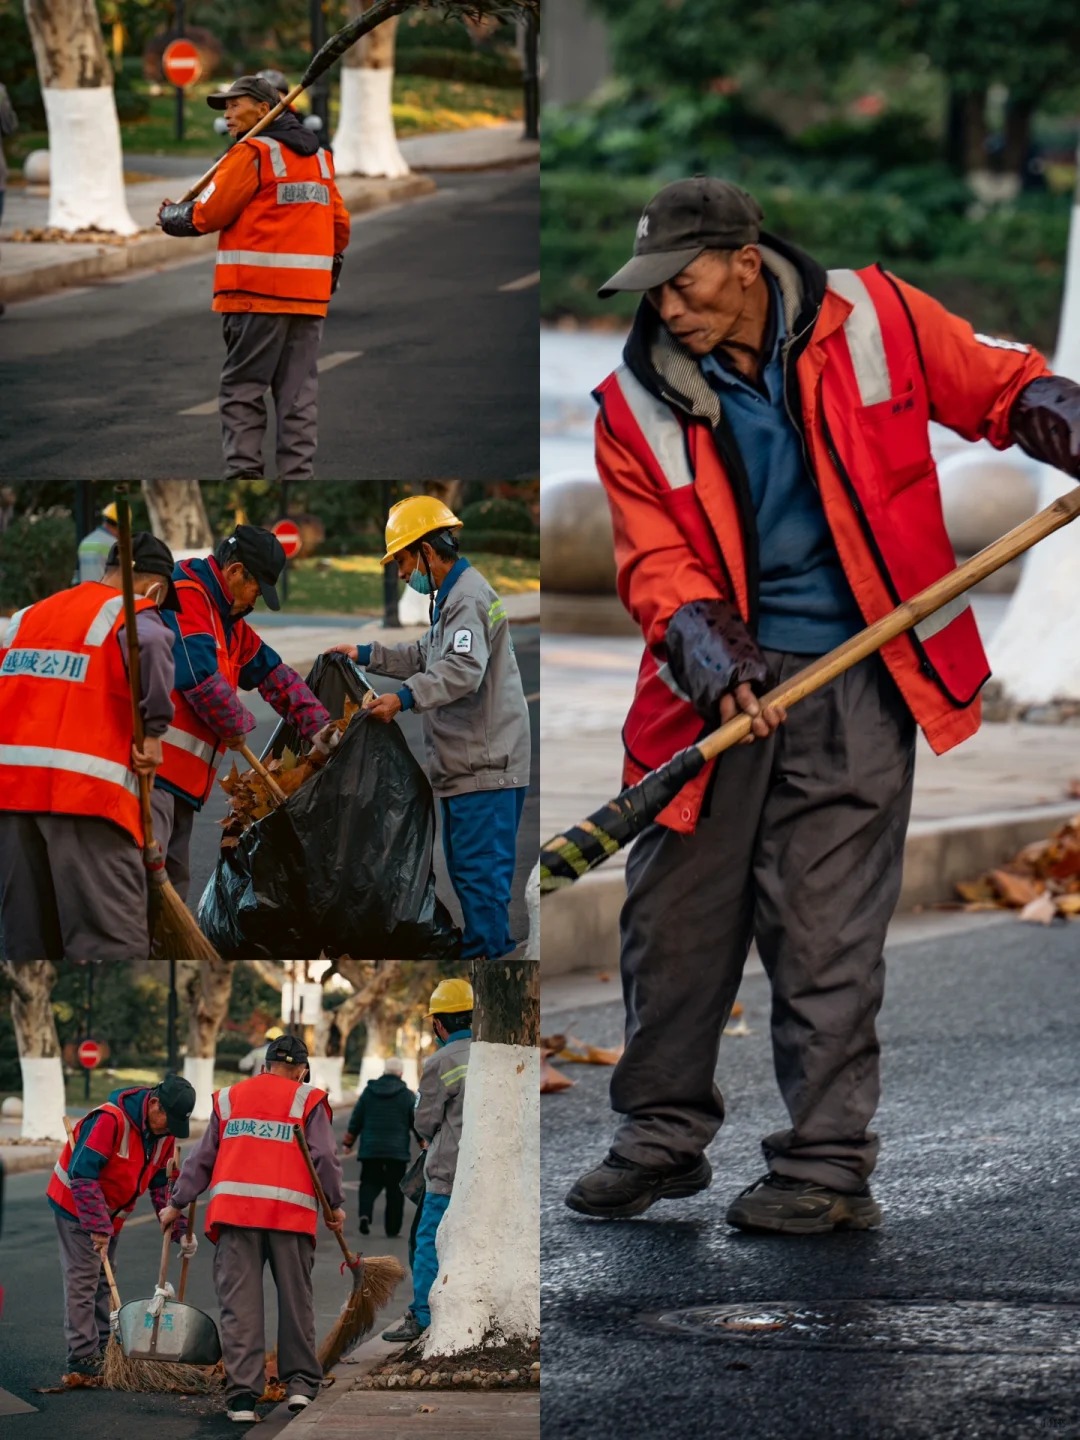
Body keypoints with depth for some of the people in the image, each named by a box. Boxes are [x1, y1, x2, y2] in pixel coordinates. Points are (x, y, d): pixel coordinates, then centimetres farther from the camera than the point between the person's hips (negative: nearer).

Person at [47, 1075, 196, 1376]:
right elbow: (82, 1174, -32)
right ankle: (81, 1359, -11)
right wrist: (98, 1226, -32)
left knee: (102, 1282, 11)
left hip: (110, 1212, 8)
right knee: (83, 1280, -10)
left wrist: (179, 1230, -7)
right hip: (76, 1204, -8)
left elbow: (162, 1185, 5)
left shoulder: (165, 1132, -4)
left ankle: (101, 1354, 17)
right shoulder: (110, 1120, -30)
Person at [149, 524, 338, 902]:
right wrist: (237, 725, -4)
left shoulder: (226, 618, 23)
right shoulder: (184, 598, -11)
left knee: (174, 881, 12)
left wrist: (318, 726, 18)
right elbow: (201, 676, -20)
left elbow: (274, 673, 28)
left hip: (180, 777, 11)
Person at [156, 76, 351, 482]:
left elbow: (206, 215, -8)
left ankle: (243, 472, -9)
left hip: (256, 294, -6)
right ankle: (298, 475, 3)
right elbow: (340, 225, 18)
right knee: (299, 392, 7)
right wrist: (331, 267, 29)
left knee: (242, 388, -2)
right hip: (309, 295, 6)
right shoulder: (319, 157, 15)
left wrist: (169, 217, 10)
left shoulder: (252, 153, -7)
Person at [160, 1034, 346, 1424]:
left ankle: (242, 1395, -6)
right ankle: (300, 1383, 15)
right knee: (295, 1300, 12)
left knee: (239, 1304, -1)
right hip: (290, 1213, -2)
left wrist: (177, 1203, 24)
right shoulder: (307, 1100, 8)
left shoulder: (229, 1098, 17)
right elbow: (325, 1157, 1)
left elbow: (202, 1158, 18)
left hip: (234, 1211, 2)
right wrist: (336, 1205, 10)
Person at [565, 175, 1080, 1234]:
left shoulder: (870, 321, -3)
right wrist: (717, 661, -20)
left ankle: (827, 1167, 0)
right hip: (717, 686, 3)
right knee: (671, 916, 6)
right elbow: (657, 565, -4)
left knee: (825, 930, -6)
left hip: (850, 682, -3)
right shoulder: (639, 406, -1)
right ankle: (662, 1137, 24)